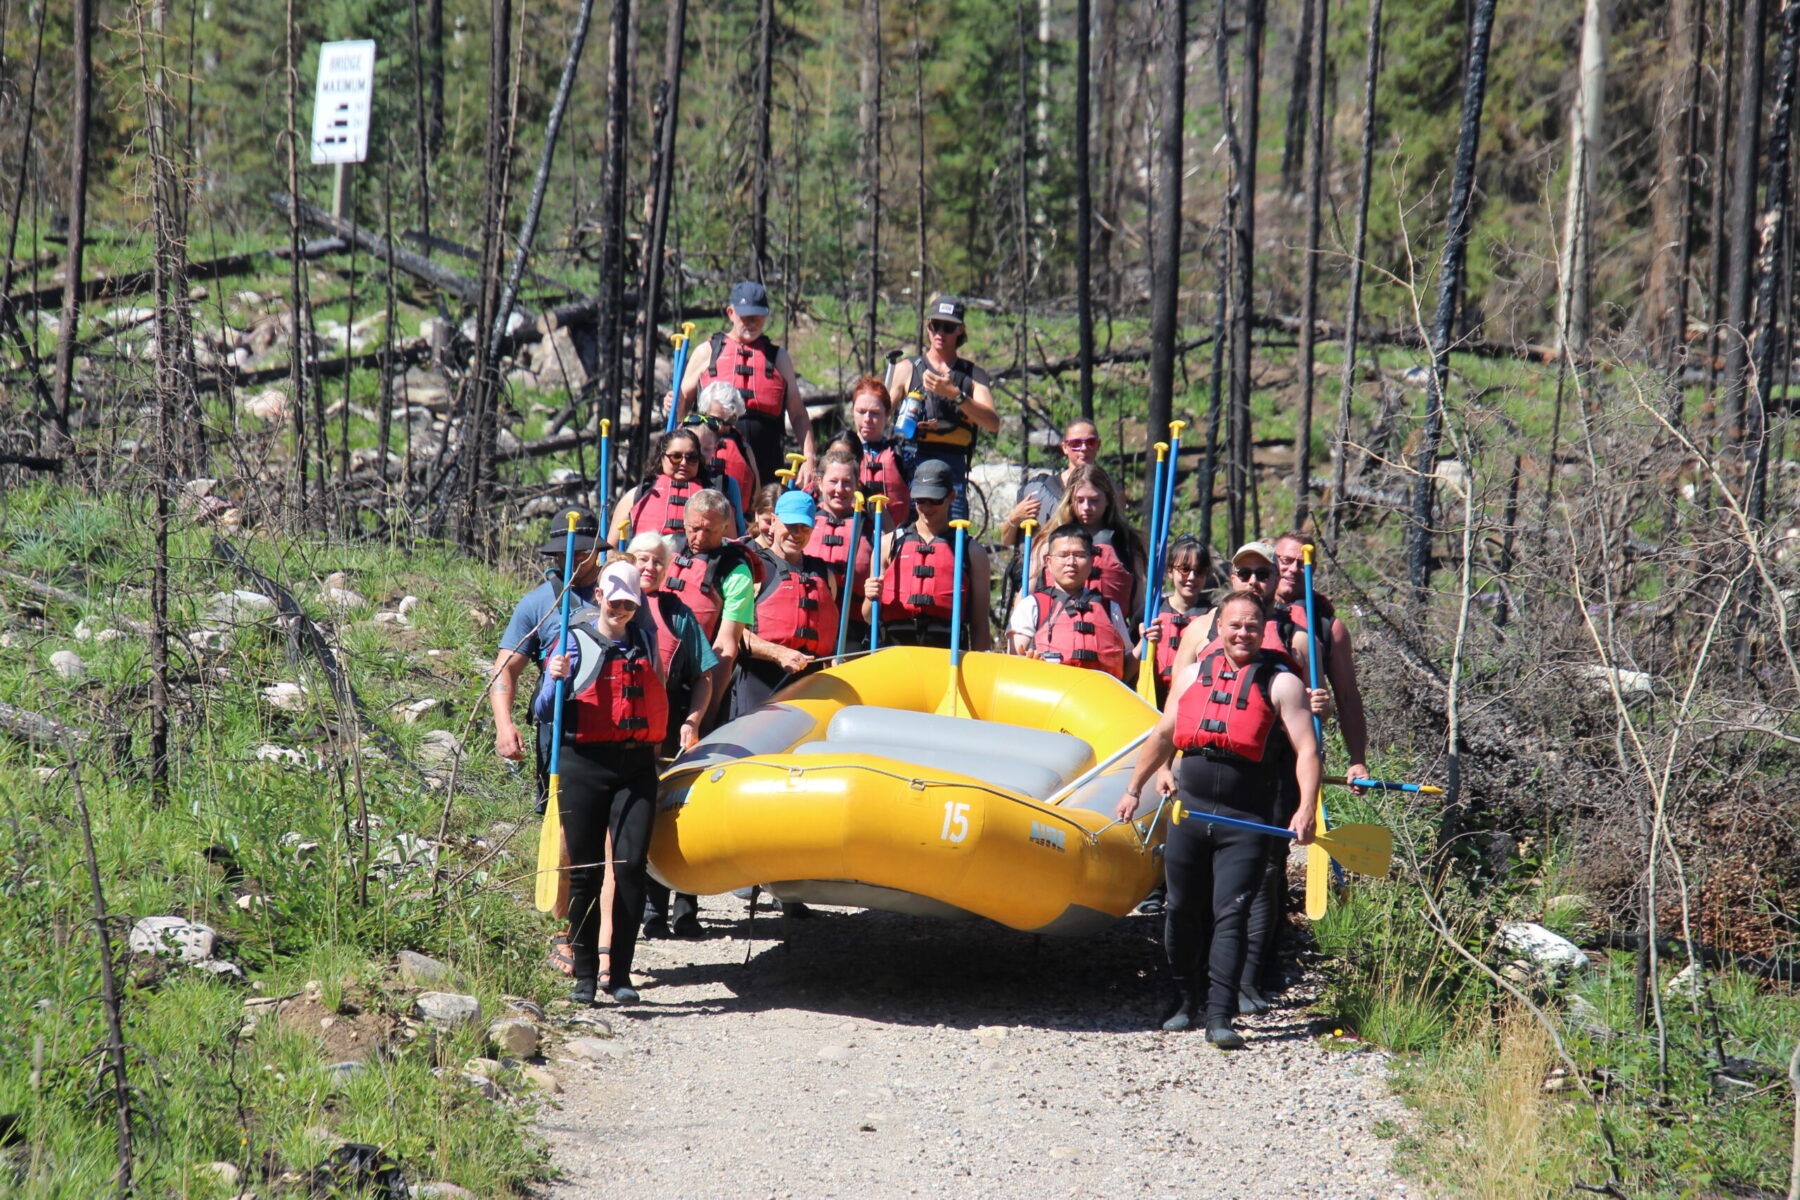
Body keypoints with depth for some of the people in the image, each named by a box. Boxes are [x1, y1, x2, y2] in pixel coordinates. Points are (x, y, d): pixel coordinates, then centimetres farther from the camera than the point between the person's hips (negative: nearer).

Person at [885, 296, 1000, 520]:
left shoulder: (973, 375, 13)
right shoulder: (907, 369, 13)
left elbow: (993, 424, -2)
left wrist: (954, 394, -15)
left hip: (952, 468, 1)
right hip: (911, 463, -1)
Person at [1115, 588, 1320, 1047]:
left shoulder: (1281, 683, 0)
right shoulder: (1193, 676, 12)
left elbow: (1306, 751, -7)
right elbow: (1163, 736, 24)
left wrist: (1306, 809, -19)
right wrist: (1134, 789, 23)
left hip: (1245, 819, -4)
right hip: (1189, 809, 4)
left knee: (1229, 915, -11)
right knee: (1183, 912, 10)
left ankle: (1219, 1016, -12)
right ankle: (1187, 1003, 25)